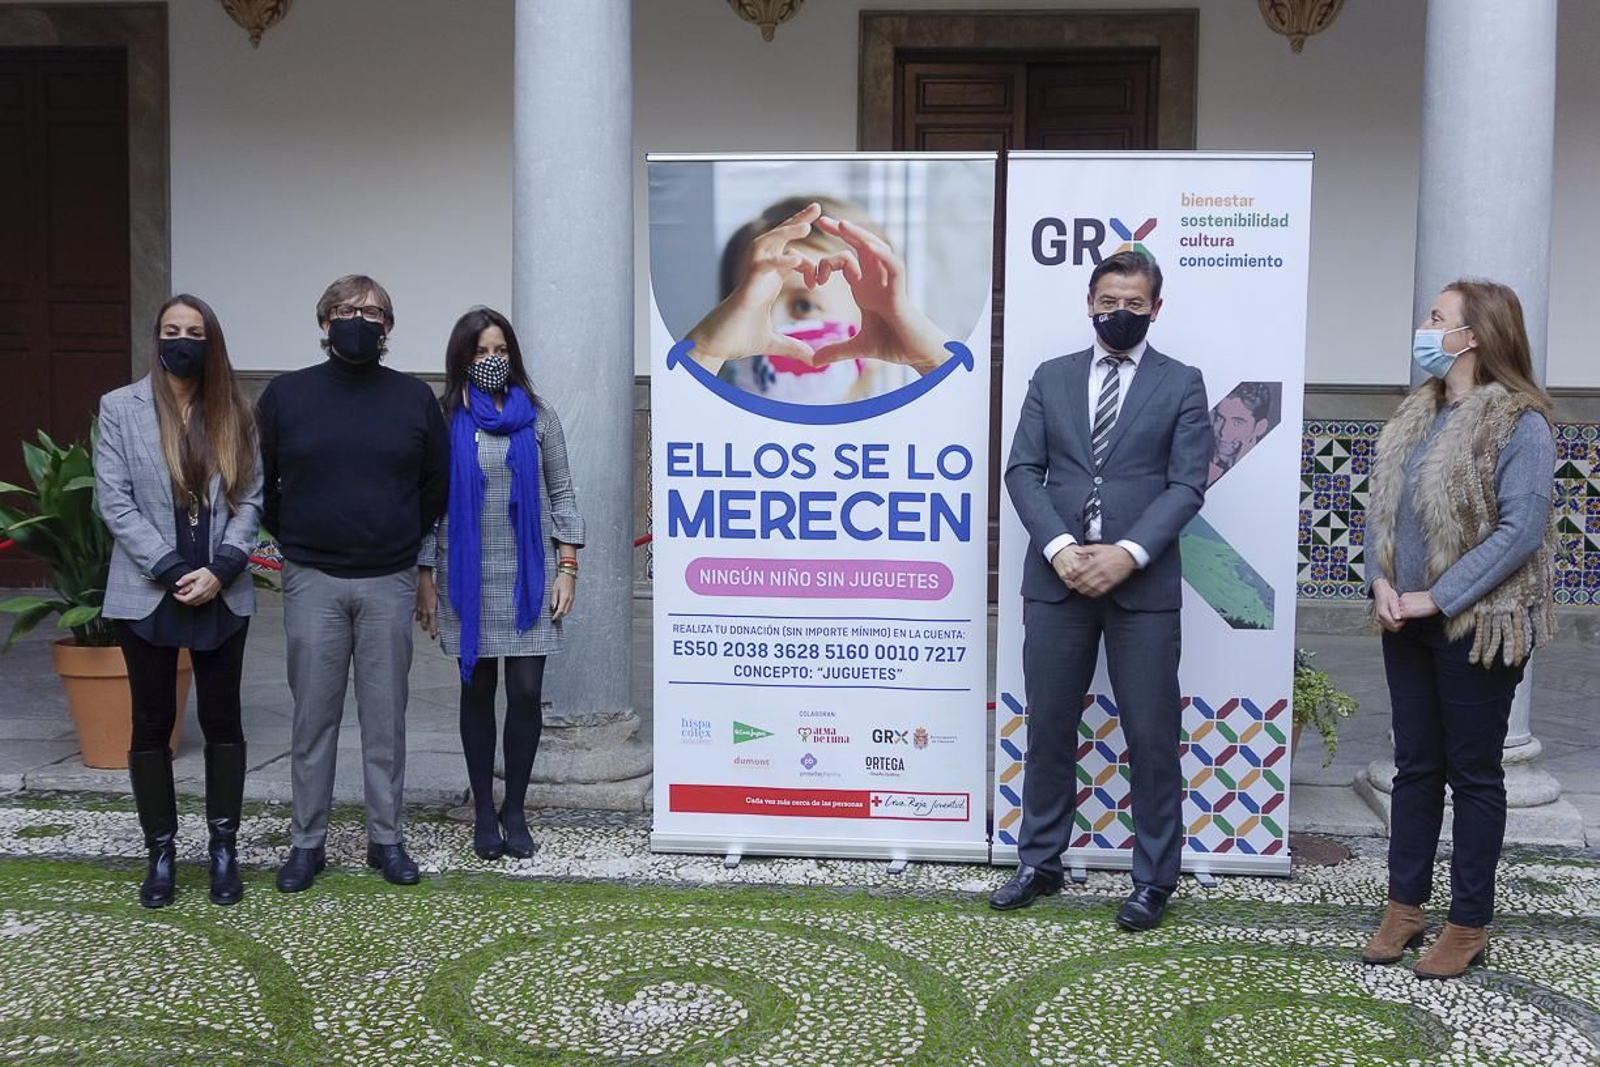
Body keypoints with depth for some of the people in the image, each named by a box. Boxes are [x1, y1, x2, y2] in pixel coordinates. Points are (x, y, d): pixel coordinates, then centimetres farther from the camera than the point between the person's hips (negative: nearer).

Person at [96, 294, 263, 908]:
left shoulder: (234, 412, 6)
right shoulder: (120, 408, 1)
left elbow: (250, 498, 1)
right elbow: (114, 501, -5)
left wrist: (220, 570, -12)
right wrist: (172, 571, -13)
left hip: (223, 595, 1)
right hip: (147, 594, -1)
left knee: (222, 720, 7)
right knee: (152, 723, 6)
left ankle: (223, 847, 17)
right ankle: (161, 852, 15)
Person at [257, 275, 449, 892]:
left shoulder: (414, 399, 3)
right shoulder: (286, 394, 2)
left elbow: (438, 483, 12)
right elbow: (259, 481, 10)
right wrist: (292, 538, 10)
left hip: (389, 582, 0)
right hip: (313, 583, 0)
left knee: (385, 718, 6)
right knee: (313, 717, 5)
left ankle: (385, 838, 17)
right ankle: (307, 842, 16)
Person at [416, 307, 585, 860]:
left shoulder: (537, 415, 4)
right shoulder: (444, 420, 1)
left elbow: (561, 494, 6)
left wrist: (567, 567, -1)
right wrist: (425, 577, 1)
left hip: (529, 574, 1)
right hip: (467, 575, 0)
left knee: (526, 691, -1)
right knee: (478, 690, 7)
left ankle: (515, 809, 13)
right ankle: (483, 810, 18)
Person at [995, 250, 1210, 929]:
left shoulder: (1181, 385, 4)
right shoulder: (1051, 378, 10)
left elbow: (1186, 484, -4)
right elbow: (1023, 471, 3)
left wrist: (1128, 554, -17)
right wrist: (1060, 547, -12)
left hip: (1143, 582, -2)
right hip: (1057, 577, 2)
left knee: (1151, 737, 3)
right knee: (1048, 727, 9)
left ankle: (1154, 879, 15)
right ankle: (1040, 862, 23)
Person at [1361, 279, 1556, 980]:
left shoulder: (1519, 422, -13)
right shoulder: (1418, 413, 9)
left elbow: (1520, 531, -19)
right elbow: (1381, 506, 10)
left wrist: (1437, 598, -19)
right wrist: (1383, 582, -5)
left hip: (1477, 626, -6)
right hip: (1408, 624, 7)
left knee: (1473, 772, 5)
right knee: (1415, 766, 14)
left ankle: (1469, 925, 17)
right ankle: (1405, 907, 25)